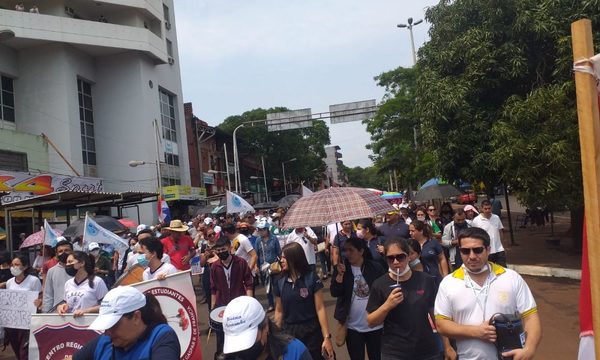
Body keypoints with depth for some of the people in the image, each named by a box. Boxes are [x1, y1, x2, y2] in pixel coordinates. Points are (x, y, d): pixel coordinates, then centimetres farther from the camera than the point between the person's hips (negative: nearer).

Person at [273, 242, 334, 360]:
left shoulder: (311, 278, -9)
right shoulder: (280, 282, 0)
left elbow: (320, 309, -9)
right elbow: (279, 311, 7)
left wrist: (327, 337, -13)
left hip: (311, 333, -3)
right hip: (289, 332, 3)